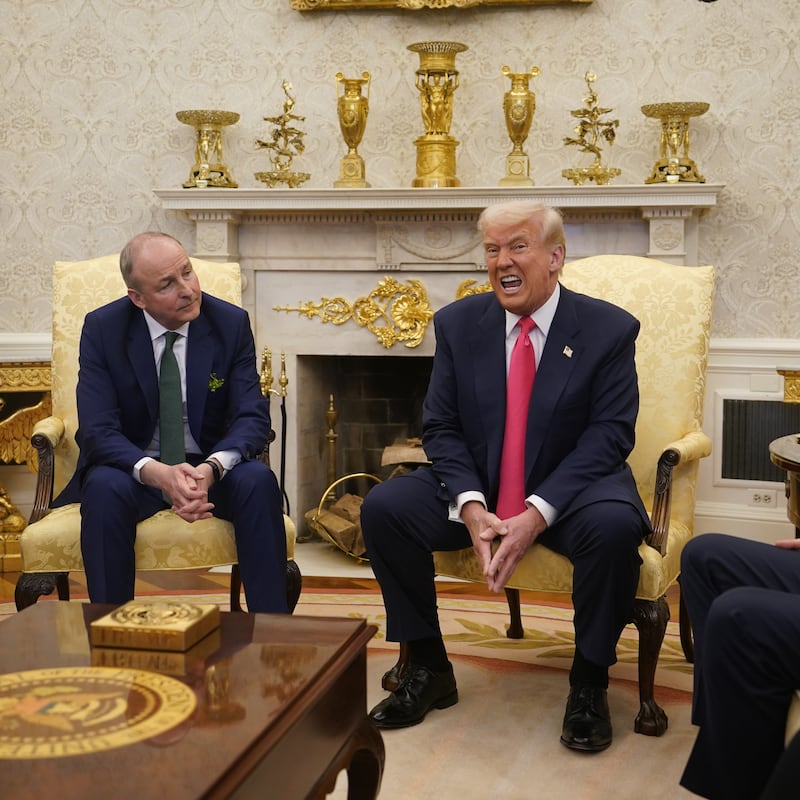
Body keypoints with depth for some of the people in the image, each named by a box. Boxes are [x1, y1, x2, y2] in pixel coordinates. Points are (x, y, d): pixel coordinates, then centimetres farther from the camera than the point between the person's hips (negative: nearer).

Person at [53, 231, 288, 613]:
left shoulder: (231, 323, -7)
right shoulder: (102, 328, -9)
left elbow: (252, 417, -11)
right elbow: (97, 430, -16)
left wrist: (212, 468, -33)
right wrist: (157, 473, -37)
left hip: (211, 468, 1)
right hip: (132, 467, -1)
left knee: (258, 480, -30)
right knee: (106, 488, -34)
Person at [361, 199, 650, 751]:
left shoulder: (609, 329, -7)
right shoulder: (458, 323, 1)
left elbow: (609, 435, -13)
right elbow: (441, 427, -1)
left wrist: (537, 513, -24)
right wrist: (470, 505, -20)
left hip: (567, 493, -3)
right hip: (477, 489, 3)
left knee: (614, 526, -35)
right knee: (383, 507, -19)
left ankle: (589, 684, -10)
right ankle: (428, 669, -1)